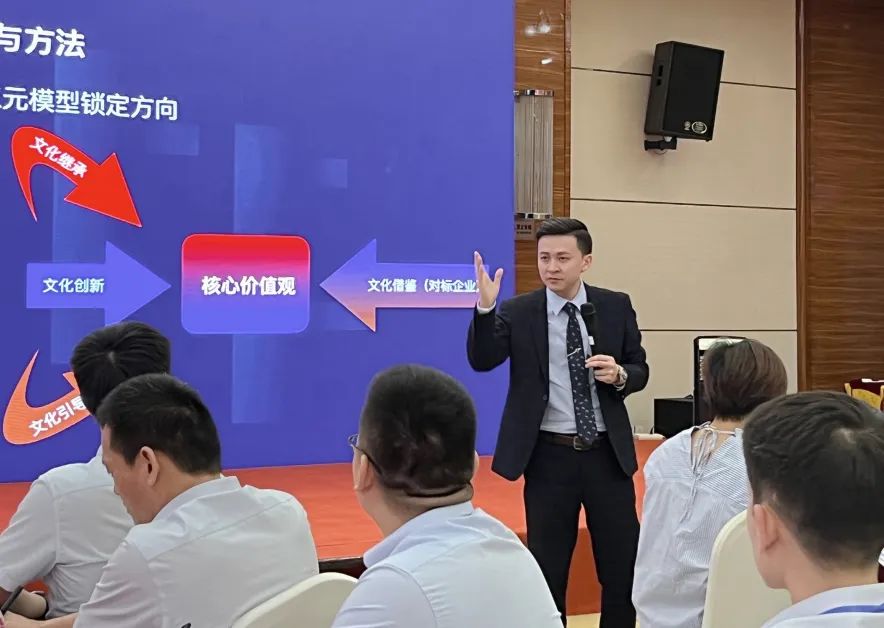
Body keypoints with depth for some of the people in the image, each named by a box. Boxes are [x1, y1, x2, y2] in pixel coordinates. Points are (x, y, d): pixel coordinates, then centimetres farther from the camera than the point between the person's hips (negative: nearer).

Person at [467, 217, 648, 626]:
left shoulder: (616, 306, 3)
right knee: (547, 568, 8)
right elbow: (482, 360, -15)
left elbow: (640, 371, 9)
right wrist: (485, 307, -29)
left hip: (607, 452, 2)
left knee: (623, 564, 8)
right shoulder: (517, 312, -3)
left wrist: (619, 374, -14)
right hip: (549, 456, -1)